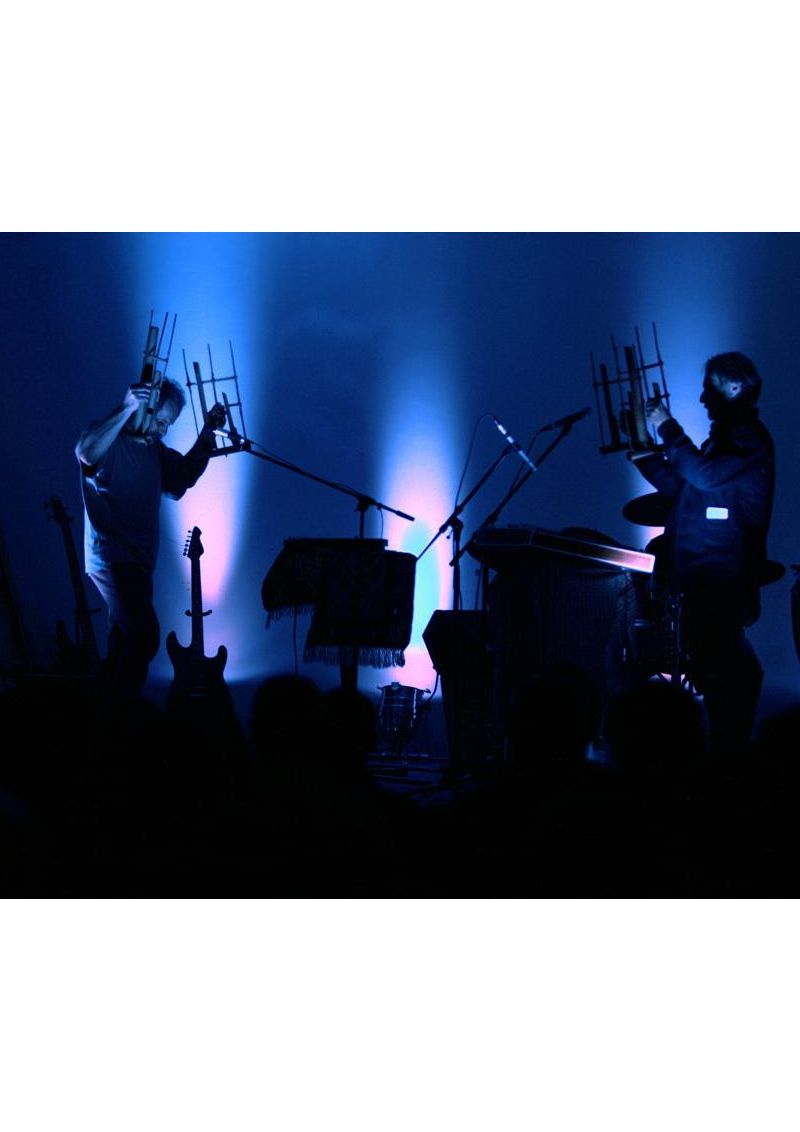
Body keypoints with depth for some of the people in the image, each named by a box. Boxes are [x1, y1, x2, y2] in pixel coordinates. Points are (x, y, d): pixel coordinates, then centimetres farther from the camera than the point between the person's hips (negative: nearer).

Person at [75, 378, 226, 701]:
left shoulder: (153, 447, 12)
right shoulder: (109, 439, -15)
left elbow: (184, 475, 19)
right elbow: (86, 453, -37)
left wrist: (208, 433, 6)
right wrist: (126, 409, -40)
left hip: (137, 559, 10)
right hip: (111, 556, -10)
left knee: (126, 635, 18)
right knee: (144, 634, -20)